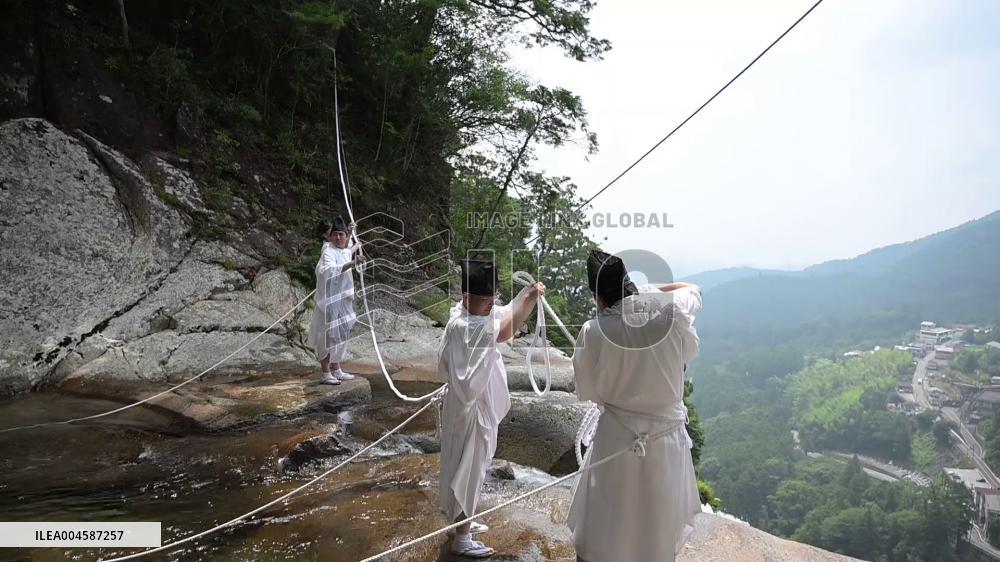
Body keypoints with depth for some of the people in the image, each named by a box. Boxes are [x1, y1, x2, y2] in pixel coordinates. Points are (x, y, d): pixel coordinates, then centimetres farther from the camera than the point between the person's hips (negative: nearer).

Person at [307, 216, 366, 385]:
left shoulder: (344, 251, 10)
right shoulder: (328, 251, -15)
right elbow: (330, 270, -33)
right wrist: (352, 263, -41)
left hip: (342, 300, 9)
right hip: (330, 300, -9)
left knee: (339, 335, 16)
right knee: (328, 335, -6)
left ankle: (336, 370, 27)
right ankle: (326, 374, -1)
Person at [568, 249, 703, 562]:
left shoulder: (594, 332, -17)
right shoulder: (672, 314, -13)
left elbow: (586, 390, -3)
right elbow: (692, 289, 11)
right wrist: (647, 289, 9)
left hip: (617, 442, -2)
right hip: (667, 443, 2)